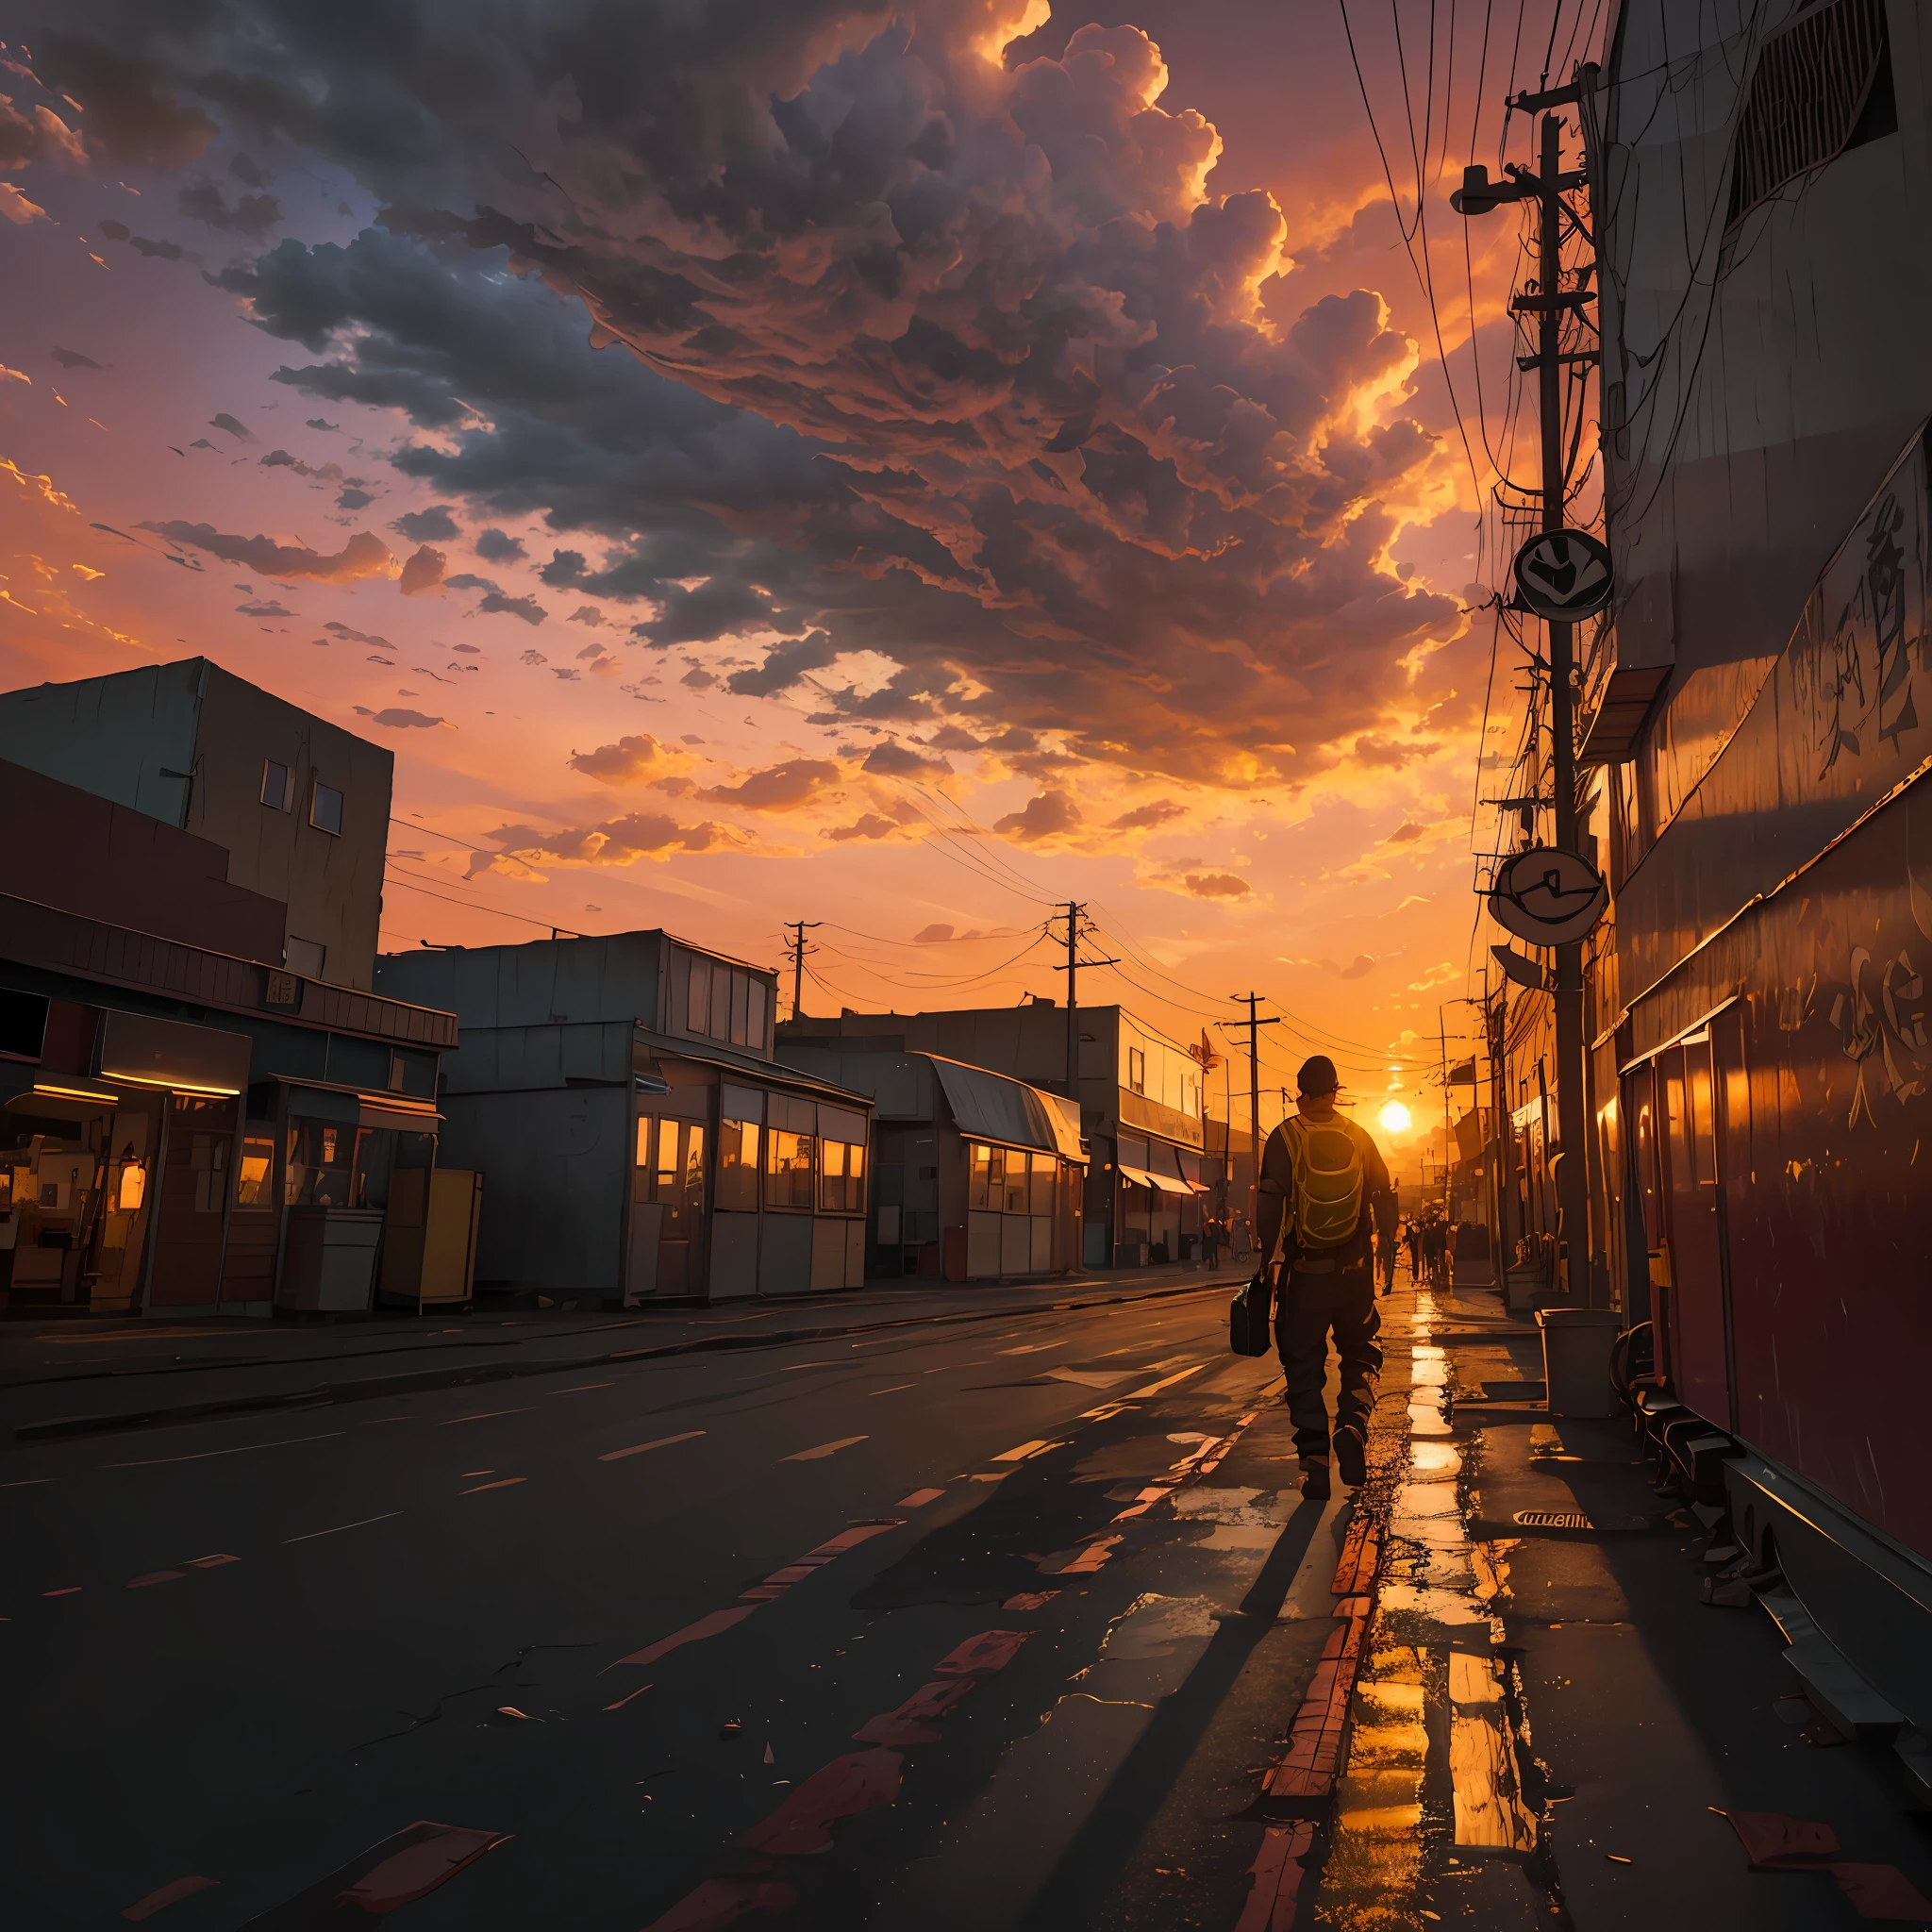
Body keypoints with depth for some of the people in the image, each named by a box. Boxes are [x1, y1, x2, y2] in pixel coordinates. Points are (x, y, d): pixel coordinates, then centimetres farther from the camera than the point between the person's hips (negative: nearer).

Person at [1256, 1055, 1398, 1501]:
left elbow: (1270, 1203, -10)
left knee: (1304, 1365, 7)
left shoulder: (1284, 1138, -5)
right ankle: (1353, 1421, -6)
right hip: (1354, 1269, 2)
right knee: (1359, 1351, 19)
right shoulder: (1359, 1138, 3)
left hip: (1304, 1271, -2)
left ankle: (1315, 1460, 4)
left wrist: (1267, 1257, -3)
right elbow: (1384, 1197, 5)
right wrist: (1388, 1248, 16)